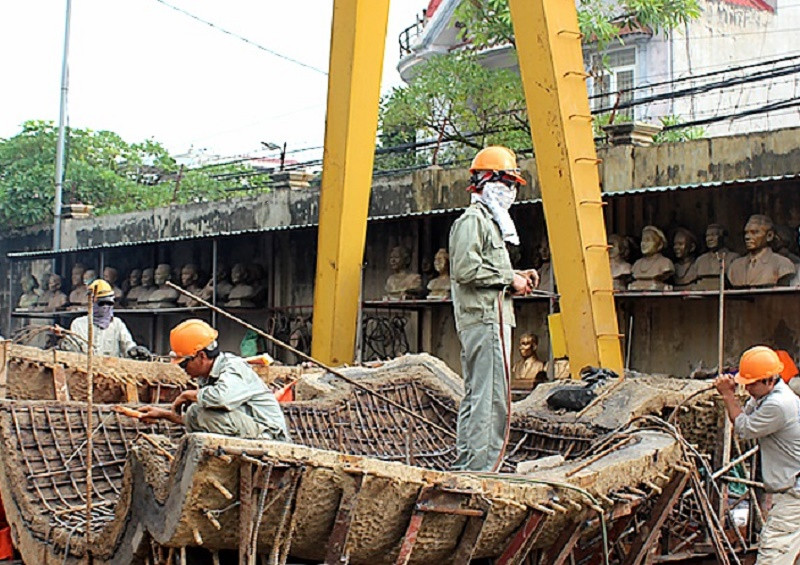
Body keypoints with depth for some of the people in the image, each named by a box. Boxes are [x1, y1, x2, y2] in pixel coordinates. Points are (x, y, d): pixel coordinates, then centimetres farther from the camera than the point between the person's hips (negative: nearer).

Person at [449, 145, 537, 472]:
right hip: (483, 319, -11)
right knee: (488, 396, -12)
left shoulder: (491, 222, 26)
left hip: (494, 319, 11)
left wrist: (516, 278, 10)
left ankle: (466, 466, 17)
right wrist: (509, 279, -12)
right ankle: (475, 468, -10)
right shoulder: (472, 220, -7)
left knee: (477, 396, 12)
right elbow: (465, 269, -19)